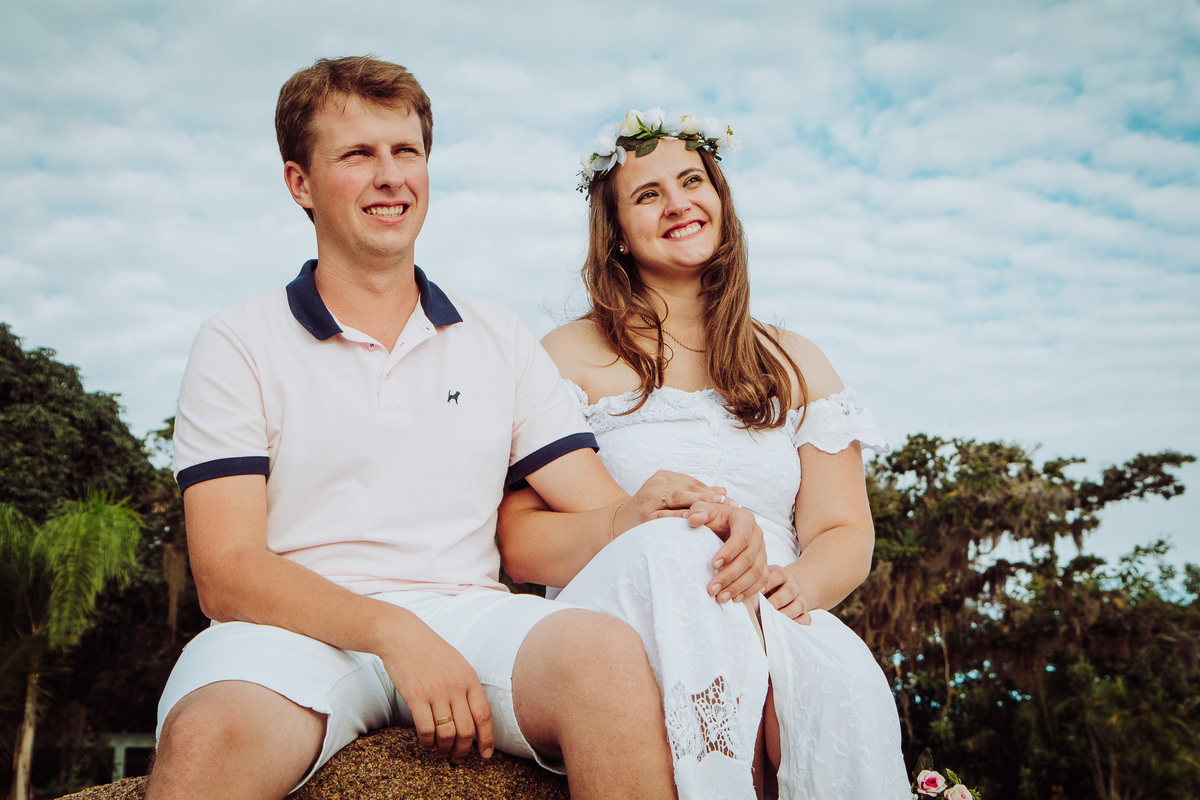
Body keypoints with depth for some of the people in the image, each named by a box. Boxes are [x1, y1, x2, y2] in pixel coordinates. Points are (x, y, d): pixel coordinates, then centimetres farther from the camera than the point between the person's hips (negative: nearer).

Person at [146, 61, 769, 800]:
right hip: (301, 631, -2)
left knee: (607, 650, -31)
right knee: (212, 735, -37)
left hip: (469, 618, 3)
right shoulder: (239, 345, 7)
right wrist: (392, 632, -20)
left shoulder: (500, 341, 17)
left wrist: (650, 512, -16)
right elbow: (228, 573, -3)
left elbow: (594, 513, 10)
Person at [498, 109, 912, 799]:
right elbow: (522, 541, -1)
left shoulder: (796, 363, 21)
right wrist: (636, 526, -20)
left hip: (778, 629, 1)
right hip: (622, 619, -1)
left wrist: (798, 581, -13)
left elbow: (847, 534, 11)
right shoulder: (572, 356, 10)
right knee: (669, 552, -36)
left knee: (846, 681, -35)